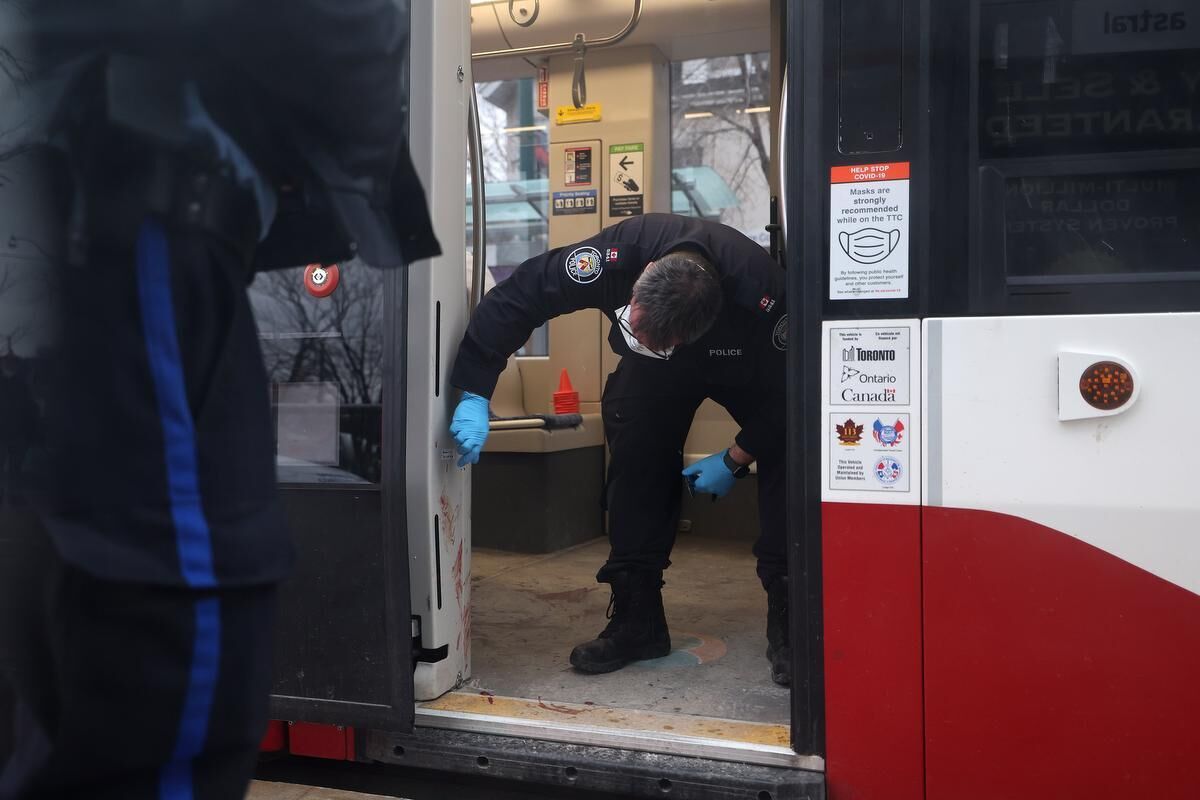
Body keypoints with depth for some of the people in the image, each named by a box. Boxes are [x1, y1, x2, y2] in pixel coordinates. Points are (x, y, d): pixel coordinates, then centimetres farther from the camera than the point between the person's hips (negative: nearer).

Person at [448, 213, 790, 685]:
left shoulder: (762, 295, -43)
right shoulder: (618, 255, -40)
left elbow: (787, 391, -25)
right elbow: (515, 298, -34)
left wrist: (735, 460, -20)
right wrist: (475, 396, -38)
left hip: (748, 368, -2)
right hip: (655, 370, 2)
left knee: (784, 454, -21)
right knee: (635, 457, -10)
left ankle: (786, 625, -12)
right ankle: (637, 621, 2)